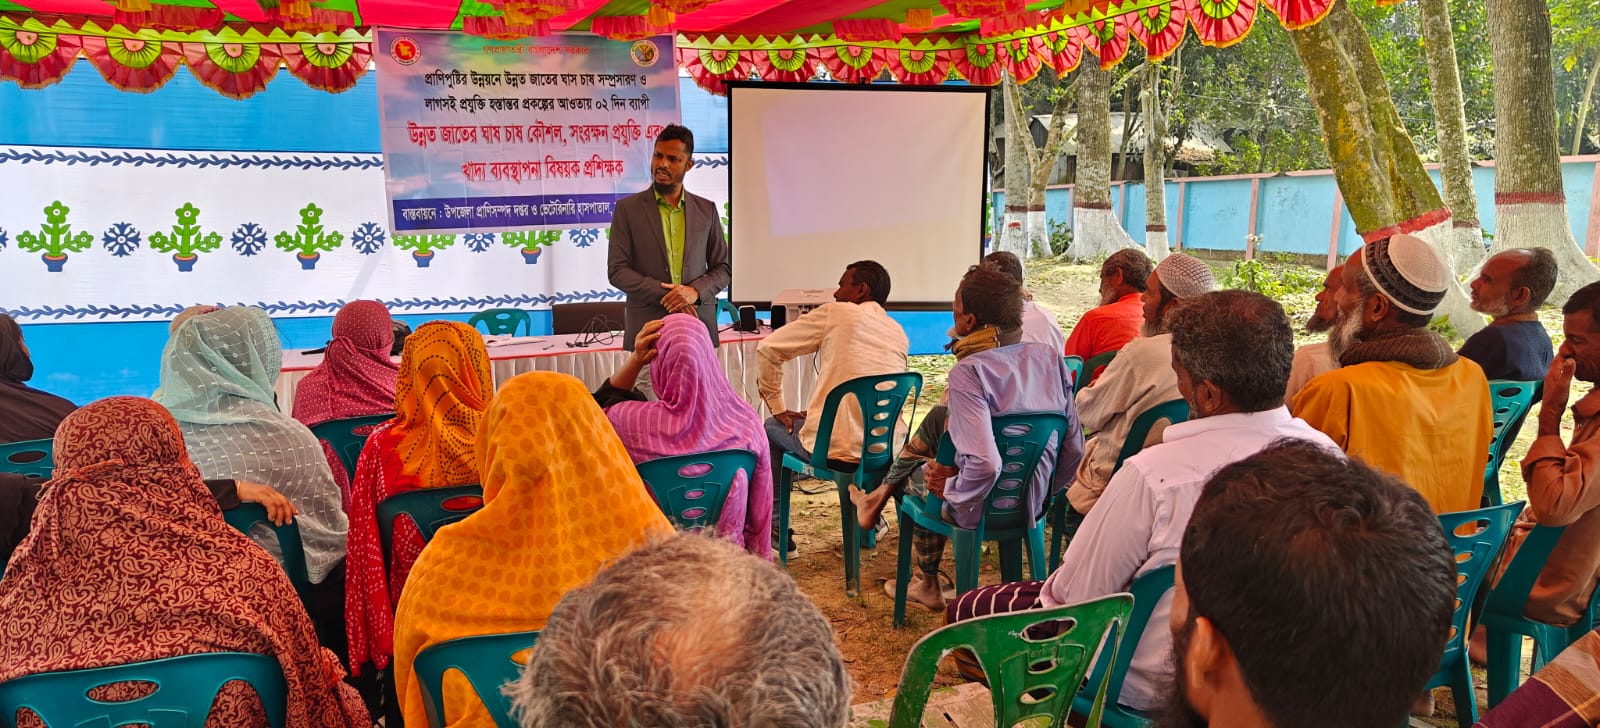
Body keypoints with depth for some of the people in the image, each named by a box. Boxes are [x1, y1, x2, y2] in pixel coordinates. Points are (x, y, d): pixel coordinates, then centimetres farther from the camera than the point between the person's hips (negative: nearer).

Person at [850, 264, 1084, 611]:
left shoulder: (968, 372, -26)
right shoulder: (1050, 357, -8)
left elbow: (984, 465, -34)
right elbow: (1074, 447, -4)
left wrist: (950, 488, -14)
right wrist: (1045, 492, 11)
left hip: (982, 508, -6)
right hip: (1035, 502, 6)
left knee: (916, 477, 28)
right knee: (939, 415, 23)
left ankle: (927, 583, 50)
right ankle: (880, 495, 42)